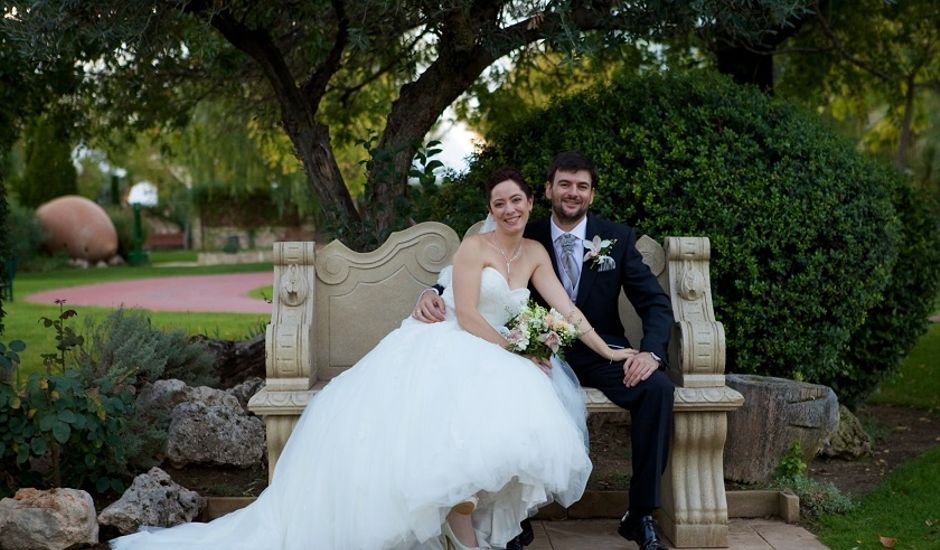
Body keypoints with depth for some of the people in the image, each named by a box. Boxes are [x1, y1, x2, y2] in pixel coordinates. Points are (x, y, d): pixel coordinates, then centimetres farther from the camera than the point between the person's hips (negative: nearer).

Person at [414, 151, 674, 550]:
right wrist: (434, 293, -22)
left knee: (657, 388, -29)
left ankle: (641, 514, -14)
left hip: (600, 352, 1)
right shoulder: (527, 240, 2)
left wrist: (651, 351, -20)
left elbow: (655, 302, 0)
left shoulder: (618, 238, 3)